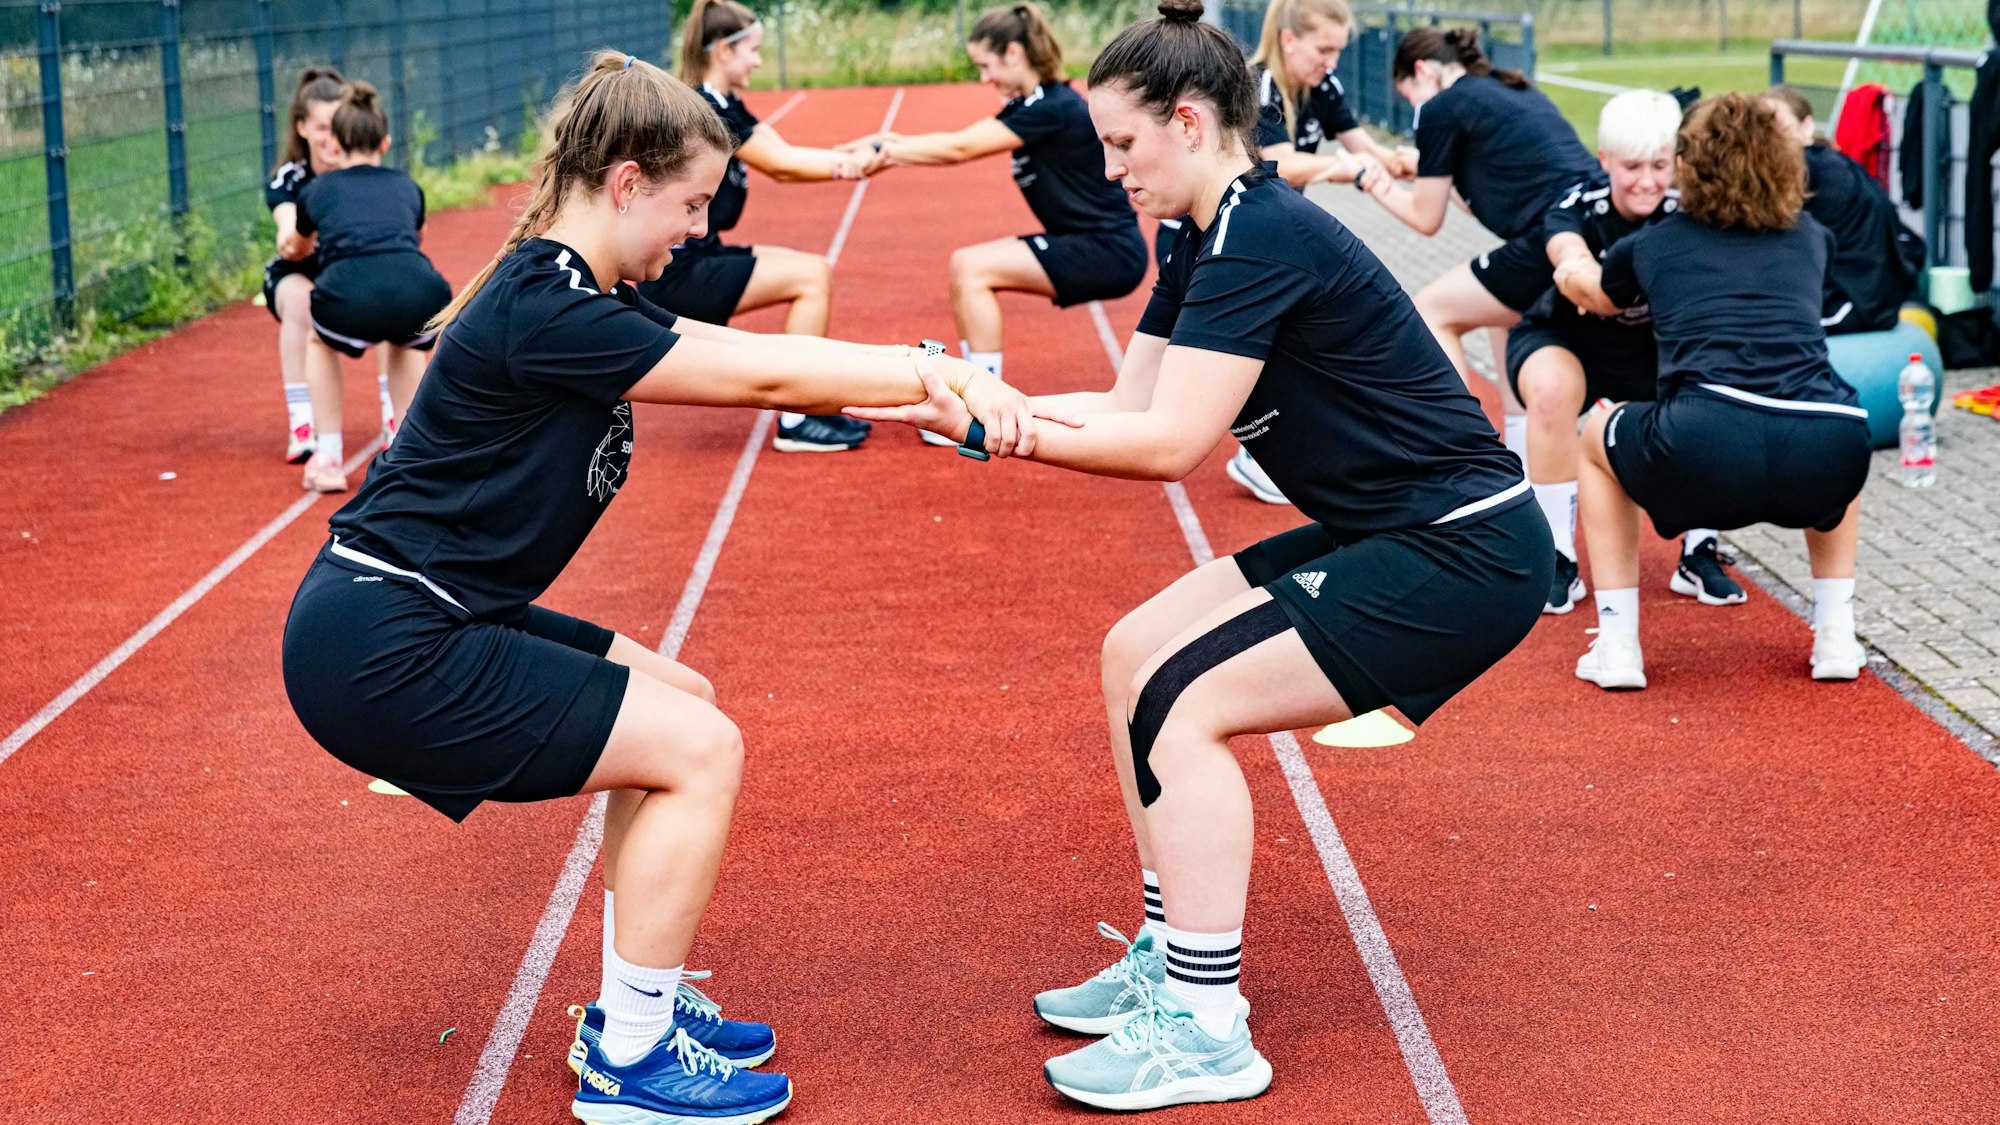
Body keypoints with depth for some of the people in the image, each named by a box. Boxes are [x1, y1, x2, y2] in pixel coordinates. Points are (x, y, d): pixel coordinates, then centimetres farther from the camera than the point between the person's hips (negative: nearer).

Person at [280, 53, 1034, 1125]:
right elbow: (761, 376, -20)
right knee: (700, 749, -8)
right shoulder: (545, 311, -21)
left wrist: (938, 383, -2)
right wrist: (941, 374, -14)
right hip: (377, 650, -11)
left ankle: (635, 1009, 23)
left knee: (682, 705, 17)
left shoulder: (584, 296, 10)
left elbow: (749, 358, 6)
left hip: (420, 622, 11)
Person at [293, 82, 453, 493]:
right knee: (404, 345, 39)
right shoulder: (407, 187, 31)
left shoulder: (317, 189, 27)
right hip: (420, 297, 2)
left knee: (321, 345, 35)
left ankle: (327, 459, 24)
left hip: (348, 299, -2)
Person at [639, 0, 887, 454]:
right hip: (675, 274, -10)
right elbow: (782, 165, -14)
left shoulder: (726, 106, 12)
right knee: (811, 278, -14)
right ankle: (796, 421, -9)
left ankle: (812, 405, 12)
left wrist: (854, 157, -11)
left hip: (698, 258, 10)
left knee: (817, 271, 9)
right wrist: (853, 163, -8)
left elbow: (784, 160, 3)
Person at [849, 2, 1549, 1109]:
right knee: (1137, 653, 10)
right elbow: (1126, 404, 7)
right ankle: (1170, 958, 16)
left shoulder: (1261, 239, -21)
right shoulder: (1209, 239, 9)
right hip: (1388, 533, 10)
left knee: (1182, 703, -15)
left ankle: (1204, 1031, -7)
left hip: (1461, 558, -10)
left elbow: (1169, 442, -25)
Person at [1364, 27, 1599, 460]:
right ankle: (1523, 459, 29)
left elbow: (1427, 218, 10)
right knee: (1504, 308, 32)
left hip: (1558, 242, -8)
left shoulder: (1440, 108, 2)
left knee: (1432, 310, 11)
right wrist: (1438, 173, 39)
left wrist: (1376, 185, 26)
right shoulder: (1519, 92, 24)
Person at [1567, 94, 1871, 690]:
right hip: (1826, 470, 2)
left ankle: (1617, 647, 22)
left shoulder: (1653, 244, 21)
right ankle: (1836, 635, 30)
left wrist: (1575, 273, 68)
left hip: (1704, 458, -2)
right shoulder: (1809, 237, 27)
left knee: (1599, 433, 31)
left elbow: (1580, 285, 44)